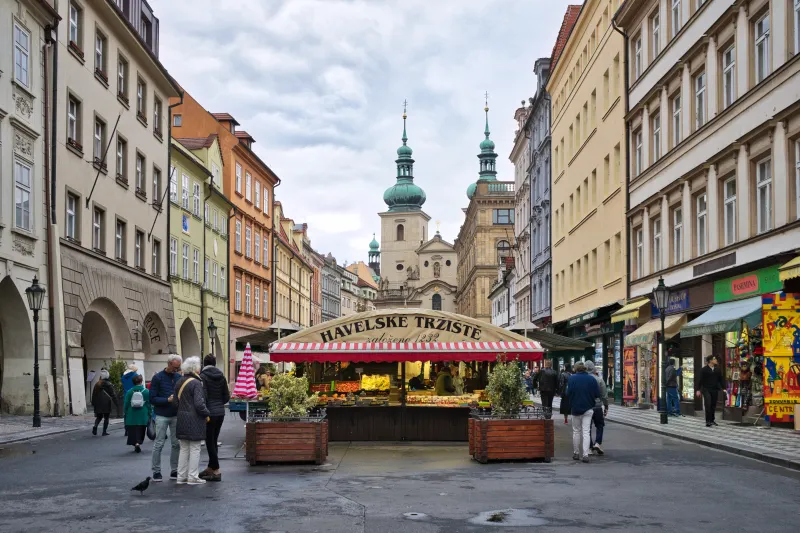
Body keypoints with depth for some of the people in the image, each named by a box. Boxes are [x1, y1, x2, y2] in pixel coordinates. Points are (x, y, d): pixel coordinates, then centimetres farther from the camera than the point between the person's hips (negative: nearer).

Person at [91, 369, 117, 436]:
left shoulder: (97, 384, 5)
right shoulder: (108, 384, -9)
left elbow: (93, 395, 9)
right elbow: (113, 395, -9)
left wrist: (93, 403, 17)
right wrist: (116, 404, -4)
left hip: (98, 404, 4)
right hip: (106, 403, -4)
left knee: (99, 416, 16)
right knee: (106, 417, 5)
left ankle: (95, 426, -11)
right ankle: (104, 432, 3)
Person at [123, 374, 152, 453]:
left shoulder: (129, 392, -1)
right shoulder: (146, 392, -4)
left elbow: (126, 404, 4)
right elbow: (149, 404, -2)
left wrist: (125, 413, 16)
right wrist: (150, 414, 6)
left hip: (131, 416, 1)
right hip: (143, 416, -1)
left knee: (133, 431, 4)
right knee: (141, 431, 10)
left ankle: (135, 443, -11)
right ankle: (138, 443, -1)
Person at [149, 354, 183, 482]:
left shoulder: (179, 377, 7)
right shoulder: (157, 378, -5)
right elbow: (152, 398, -8)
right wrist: (167, 400, -20)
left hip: (176, 415, 4)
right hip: (162, 416, -4)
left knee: (176, 444, 5)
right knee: (159, 444, -1)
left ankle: (174, 471, 14)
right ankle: (156, 472, 6)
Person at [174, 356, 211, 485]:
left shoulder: (179, 382, 7)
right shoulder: (196, 383, -15)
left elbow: (175, 401, 11)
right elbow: (199, 403, -20)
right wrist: (207, 414, -6)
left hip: (182, 420, 7)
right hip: (195, 420, -7)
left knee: (184, 449, 14)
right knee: (195, 449, 2)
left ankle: (181, 476, 17)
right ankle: (192, 477, 4)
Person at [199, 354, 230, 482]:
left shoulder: (203, 376, -10)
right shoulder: (221, 376, 7)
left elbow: (203, 396, -16)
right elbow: (226, 396, 8)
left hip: (210, 413, -6)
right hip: (221, 412, 6)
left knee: (209, 442, 0)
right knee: (213, 441, 16)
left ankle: (216, 471, -2)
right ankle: (210, 468, 24)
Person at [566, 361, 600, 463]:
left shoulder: (571, 378, -7)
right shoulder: (591, 379, -4)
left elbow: (568, 393, -13)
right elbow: (597, 394, -4)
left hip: (575, 408, 0)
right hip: (588, 408, 0)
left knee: (576, 431, 14)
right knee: (586, 432, 1)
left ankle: (576, 453, 20)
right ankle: (585, 455, -9)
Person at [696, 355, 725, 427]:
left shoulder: (717, 370, 9)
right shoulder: (704, 370, -5)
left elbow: (720, 380, 14)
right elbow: (700, 380, -5)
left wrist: (723, 388, 7)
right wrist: (698, 390, -9)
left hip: (715, 390, 5)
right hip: (706, 389, -5)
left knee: (713, 406, 7)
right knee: (708, 405, -11)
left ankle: (712, 420, 19)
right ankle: (708, 421, -8)